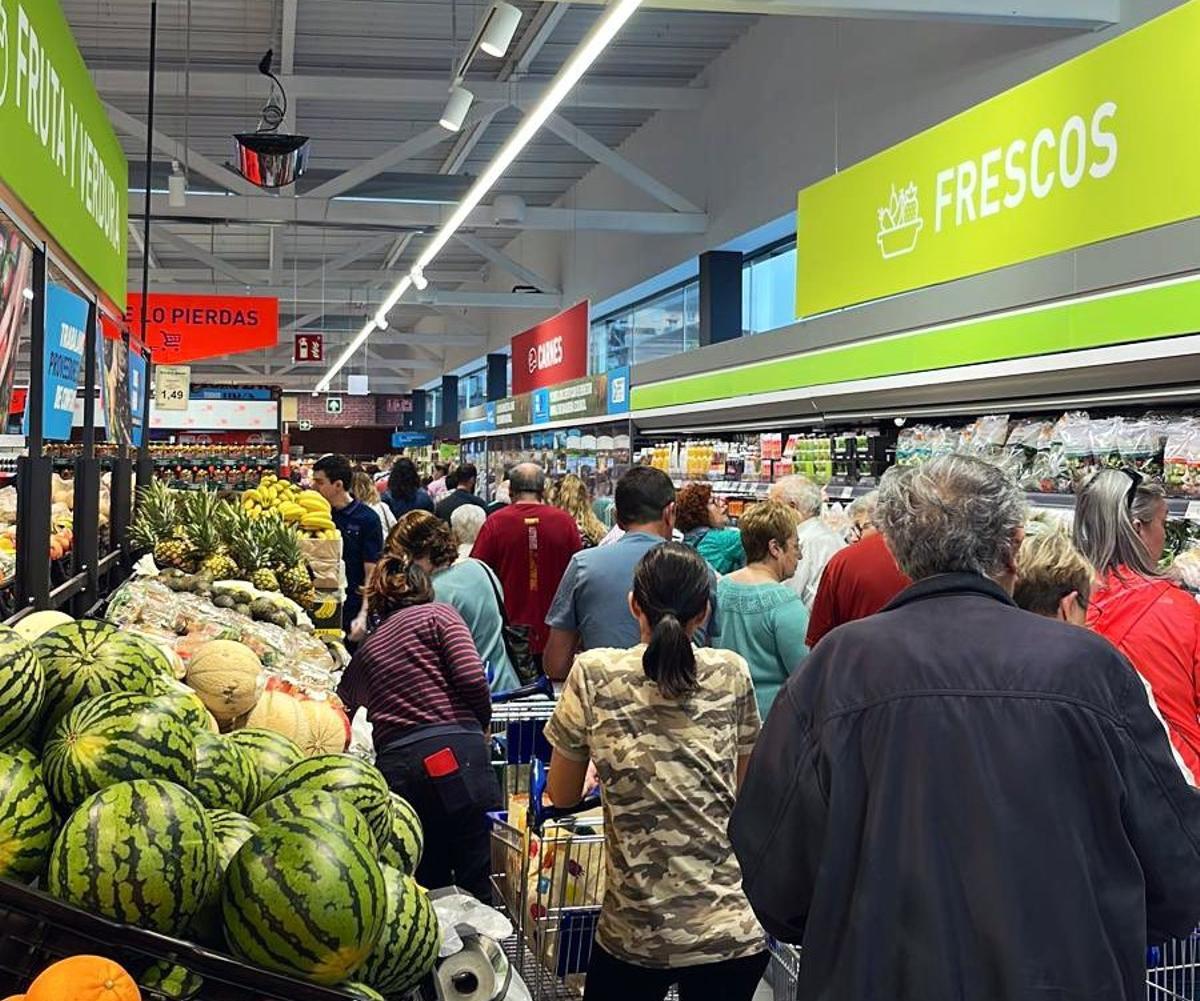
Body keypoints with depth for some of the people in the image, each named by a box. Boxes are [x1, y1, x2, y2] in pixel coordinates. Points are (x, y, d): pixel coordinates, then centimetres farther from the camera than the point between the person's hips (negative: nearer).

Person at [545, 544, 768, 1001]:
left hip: (635, 933, -1)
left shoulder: (593, 675, -6)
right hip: (734, 929, 1)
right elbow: (745, 790, 9)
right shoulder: (731, 674, -2)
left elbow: (562, 795, 4)